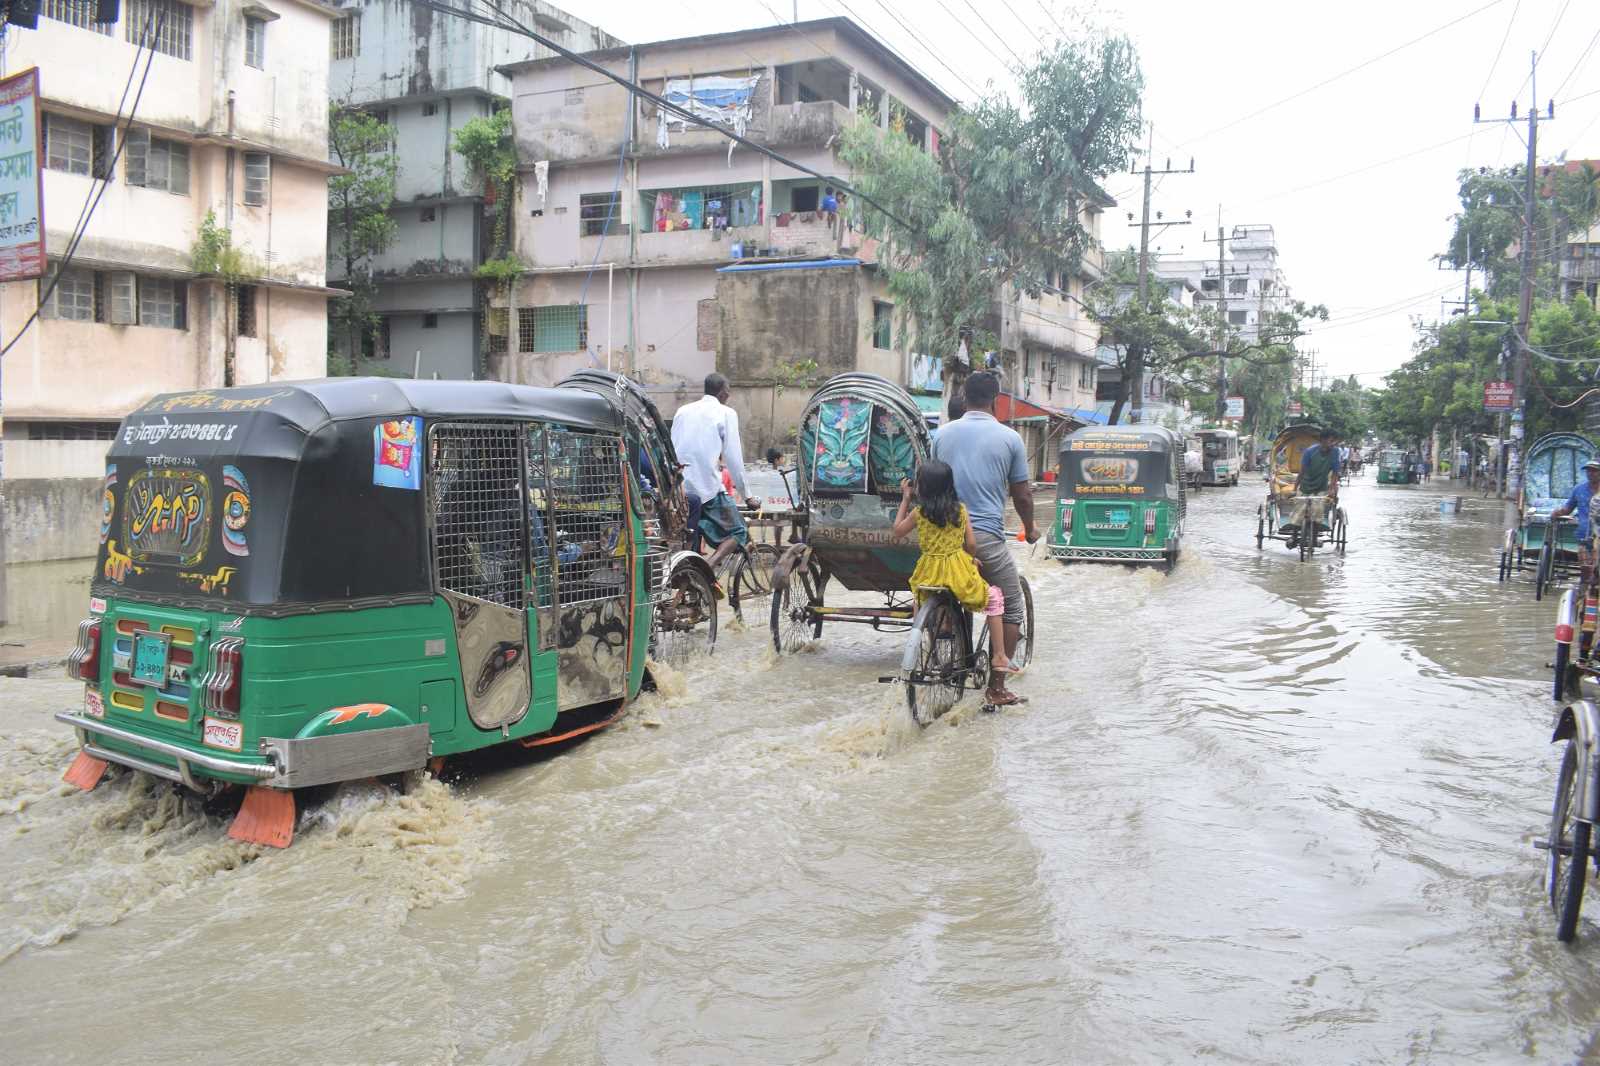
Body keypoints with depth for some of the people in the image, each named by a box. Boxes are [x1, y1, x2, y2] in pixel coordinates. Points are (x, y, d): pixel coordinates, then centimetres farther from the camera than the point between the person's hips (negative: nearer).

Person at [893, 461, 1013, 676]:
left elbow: (898, 531, 13)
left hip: (929, 575, 2)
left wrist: (904, 499, 17)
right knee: (994, 596, 17)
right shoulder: (960, 510, -3)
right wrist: (971, 559, 17)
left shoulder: (918, 512, -4)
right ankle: (998, 657, 8)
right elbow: (971, 544, -4)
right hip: (958, 572, -2)